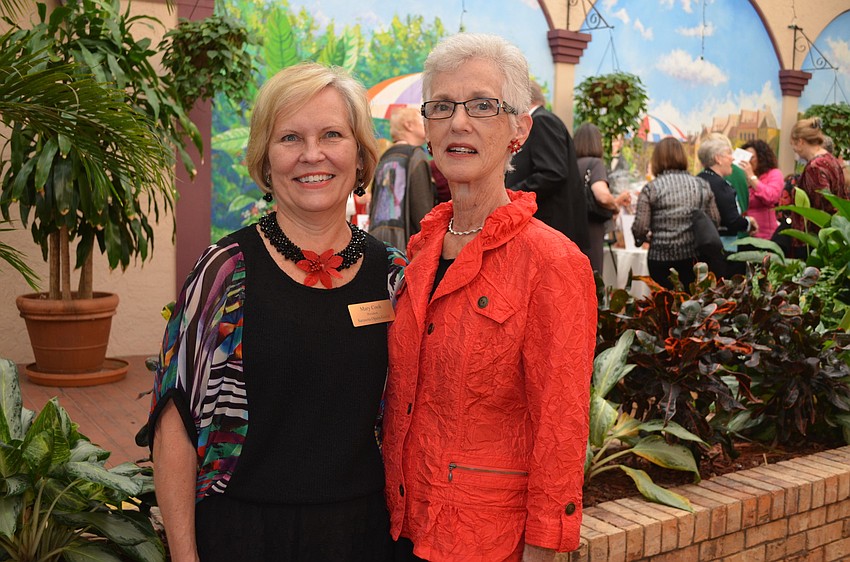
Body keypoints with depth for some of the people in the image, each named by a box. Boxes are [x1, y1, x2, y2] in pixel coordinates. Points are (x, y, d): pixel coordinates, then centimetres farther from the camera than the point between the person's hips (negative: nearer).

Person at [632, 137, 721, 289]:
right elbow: (715, 220, 7)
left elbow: (640, 227, -9)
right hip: (695, 256, 3)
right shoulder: (702, 185, 4)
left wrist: (640, 239, 13)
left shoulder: (650, 188, -6)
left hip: (662, 259, -3)